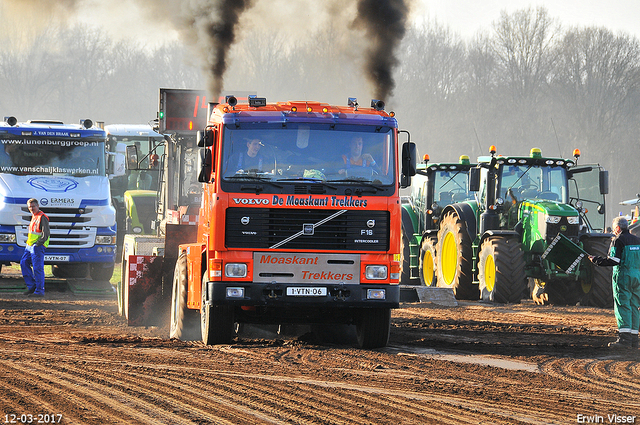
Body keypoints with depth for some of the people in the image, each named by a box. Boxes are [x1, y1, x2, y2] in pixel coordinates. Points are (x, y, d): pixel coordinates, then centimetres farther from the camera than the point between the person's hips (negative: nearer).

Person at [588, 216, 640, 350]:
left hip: (623, 277, -7)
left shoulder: (618, 241, -7)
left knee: (622, 307, -10)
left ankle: (624, 338, -19)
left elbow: (614, 261, -14)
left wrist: (596, 260, -3)